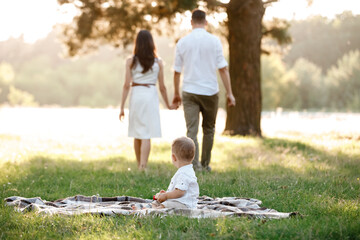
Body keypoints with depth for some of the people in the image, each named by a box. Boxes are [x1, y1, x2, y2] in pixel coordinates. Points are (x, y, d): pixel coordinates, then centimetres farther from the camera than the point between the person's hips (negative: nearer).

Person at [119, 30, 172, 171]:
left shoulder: (130, 62, 0)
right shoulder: (158, 62, 1)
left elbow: (126, 85, -3)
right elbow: (162, 87, 3)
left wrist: (122, 107, 1)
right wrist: (167, 104, 16)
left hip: (136, 96, 1)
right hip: (151, 96, -1)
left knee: (137, 135, 13)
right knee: (147, 135, -4)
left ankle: (140, 167, 23)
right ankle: (143, 167, -15)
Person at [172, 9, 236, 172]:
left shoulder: (182, 42, 2)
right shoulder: (214, 41, -3)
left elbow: (177, 71, 6)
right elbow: (223, 69, -7)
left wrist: (176, 94, 17)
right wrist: (229, 93, -3)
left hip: (189, 92, 0)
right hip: (210, 91, 0)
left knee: (191, 129, -3)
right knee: (208, 129, 15)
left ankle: (194, 163, -19)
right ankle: (205, 164, 22)